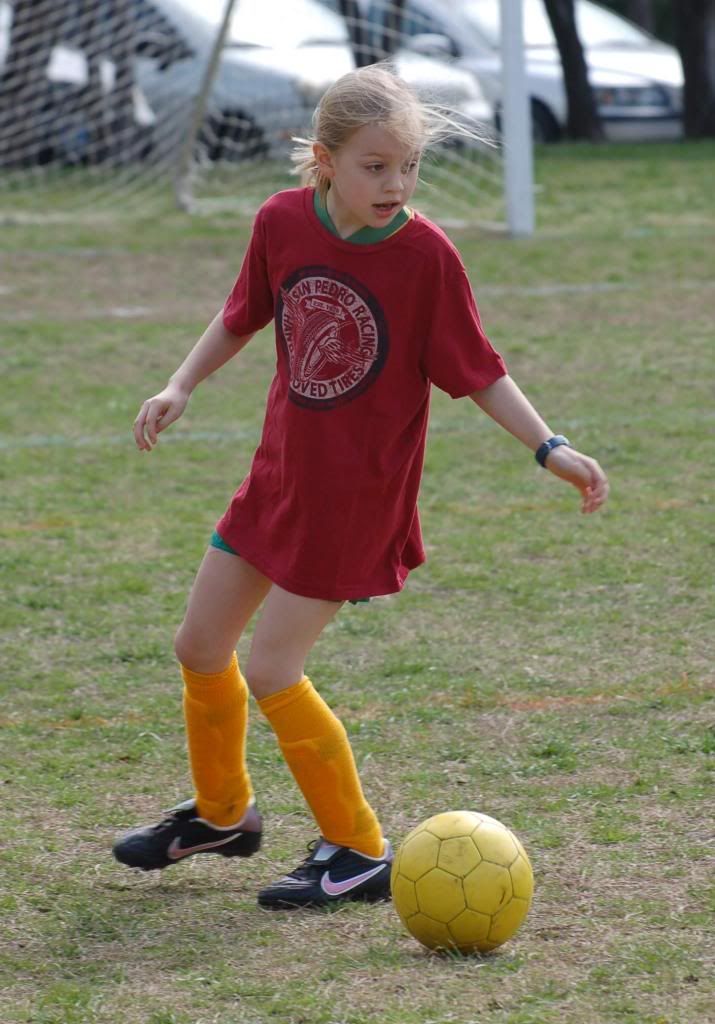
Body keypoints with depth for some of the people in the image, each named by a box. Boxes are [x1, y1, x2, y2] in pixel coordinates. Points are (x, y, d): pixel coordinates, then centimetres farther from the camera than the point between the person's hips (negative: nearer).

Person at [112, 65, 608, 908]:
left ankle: (358, 854, 6)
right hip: (280, 474, 6)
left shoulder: (426, 256, -19)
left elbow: (477, 372, -10)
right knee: (199, 648, 14)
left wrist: (550, 448, -20)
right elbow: (244, 317, 12)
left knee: (271, 672, -9)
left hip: (358, 496, -6)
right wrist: (180, 387, 1)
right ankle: (222, 814, 39)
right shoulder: (283, 222, -6)